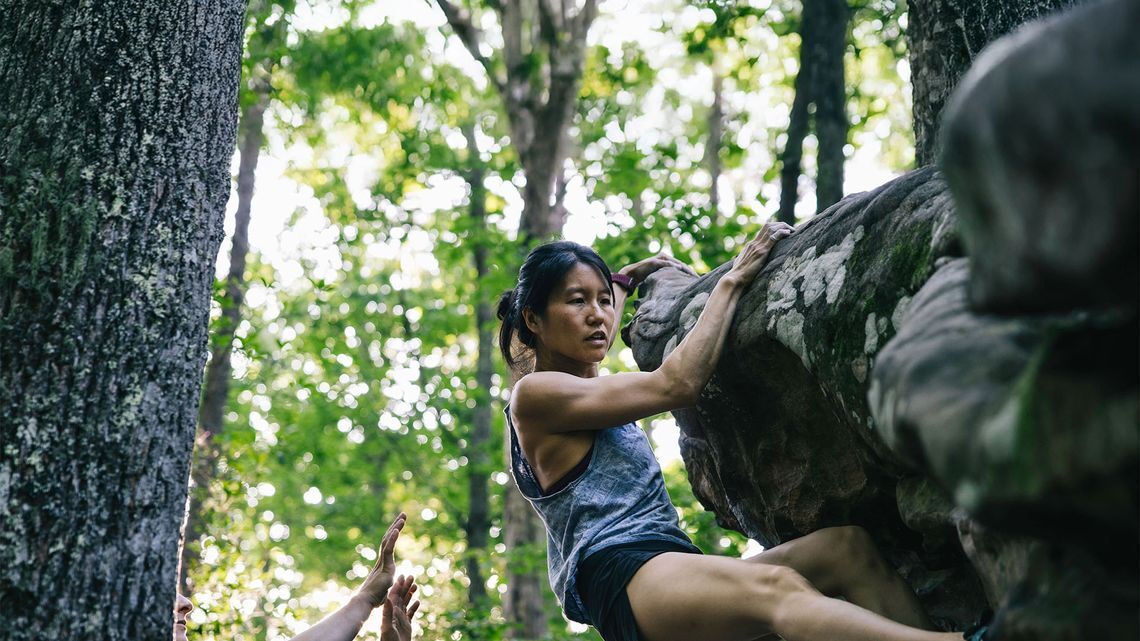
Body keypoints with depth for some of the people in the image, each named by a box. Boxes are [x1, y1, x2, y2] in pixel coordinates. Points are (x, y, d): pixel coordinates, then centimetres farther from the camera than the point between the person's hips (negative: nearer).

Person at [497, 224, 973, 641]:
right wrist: (732, 280, -2)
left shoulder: (589, 390, 27)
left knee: (846, 546, -15)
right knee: (777, 588, -39)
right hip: (621, 579, -10)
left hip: (677, 570, 10)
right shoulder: (535, 394, 0)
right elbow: (676, 385, -7)